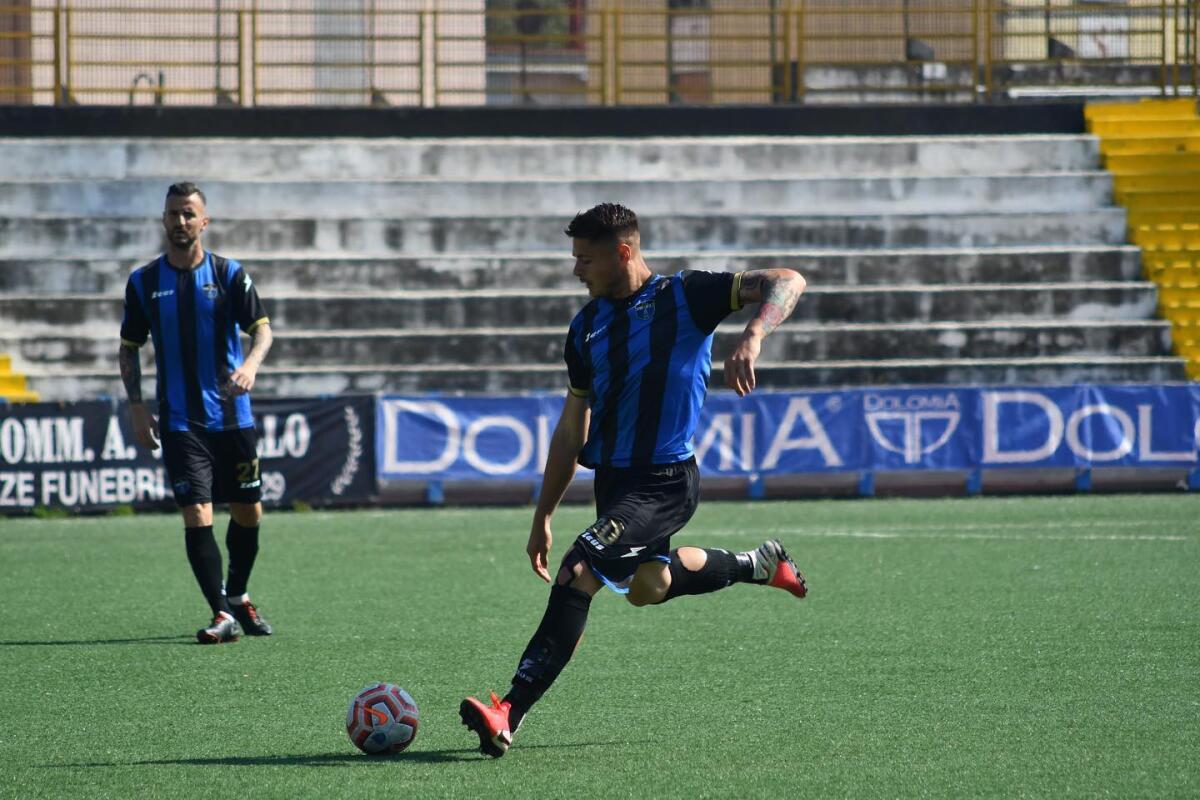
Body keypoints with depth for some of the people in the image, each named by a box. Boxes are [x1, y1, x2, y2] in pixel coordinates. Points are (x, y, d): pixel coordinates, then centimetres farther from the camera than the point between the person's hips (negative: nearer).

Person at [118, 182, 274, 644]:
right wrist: (137, 408, 1)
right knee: (196, 513, -12)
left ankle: (237, 596, 32)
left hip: (232, 415, 1)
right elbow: (128, 347, 11)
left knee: (248, 512, 8)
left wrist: (251, 363, -25)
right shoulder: (144, 282, 4)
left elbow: (261, 328, -3)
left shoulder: (229, 274, 1)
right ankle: (223, 615, -13)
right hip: (179, 422, -1)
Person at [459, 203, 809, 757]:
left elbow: (786, 282, -16)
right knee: (645, 586, 23)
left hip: (664, 482, -8)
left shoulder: (684, 296, -9)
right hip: (612, 477, 8)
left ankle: (509, 715, -28)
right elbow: (572, 428, 15)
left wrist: (752, 338, -35)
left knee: (580, 570, -24)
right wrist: (543, 516, 14)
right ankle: (758, 565, 46)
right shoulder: (588, 325, 9)